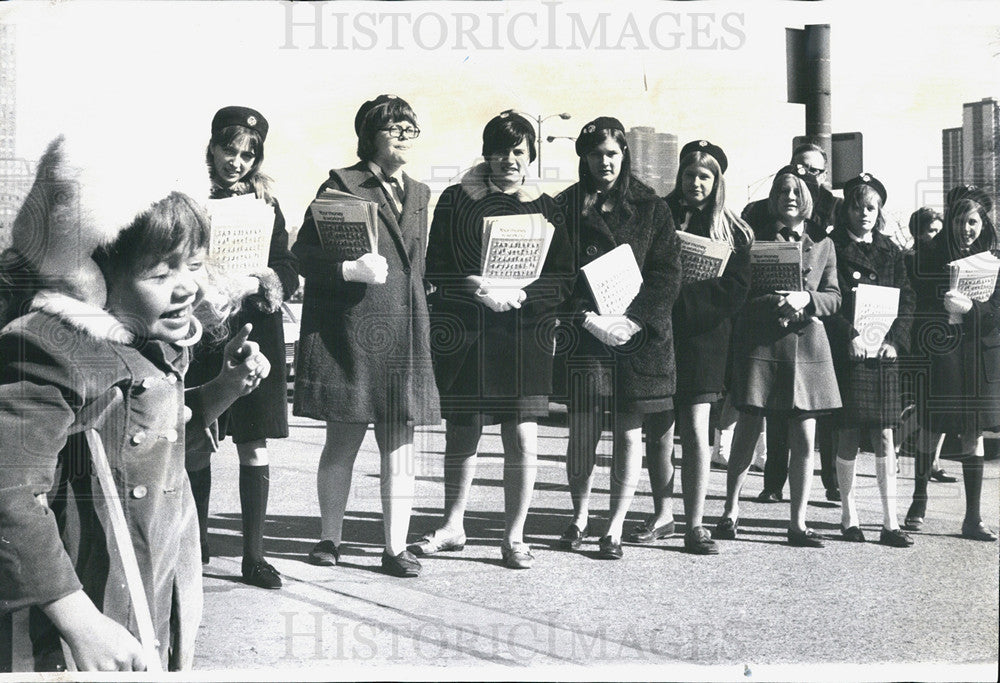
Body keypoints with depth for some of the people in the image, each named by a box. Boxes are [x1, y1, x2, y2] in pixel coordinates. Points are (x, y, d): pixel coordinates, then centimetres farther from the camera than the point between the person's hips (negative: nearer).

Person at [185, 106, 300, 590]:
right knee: (196, 447, 4)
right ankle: (197, 545, 22)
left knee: (255, 448, 2)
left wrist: (255, 283, -13)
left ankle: (253, 555, 9)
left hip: (255, 332, 2)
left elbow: (289, 273, 6)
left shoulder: (265, 205, 10)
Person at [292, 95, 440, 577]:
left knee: (399, 446, 4)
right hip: (349, 328, -5)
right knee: (342, 442, 3)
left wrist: (418, 315, 14)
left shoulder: (418, 194, 18)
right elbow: (303, 252, -5)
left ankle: (395, 547, 11)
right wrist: (349, 269, -20)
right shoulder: (341, 184, -1)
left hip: (404, 332, 5)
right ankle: (330, 538, 18)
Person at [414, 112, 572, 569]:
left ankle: (514, 537, 11)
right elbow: (435, 268, 1)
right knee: (461, 433, 9)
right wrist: (474, 286, -17)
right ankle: (452, 526, 26)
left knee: (522, 438, -2)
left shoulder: (545, 208, 10)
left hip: (525, 332, 0)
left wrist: (520, 294, -12)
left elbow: (563, 278, 5)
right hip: (463, 332, 0)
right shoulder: (456, 200, 7)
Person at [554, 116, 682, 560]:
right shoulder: (566, 206, 8)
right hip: (585, 335, 0)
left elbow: (668, 274, 2)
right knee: (582, 429, 0)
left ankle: (615, 527, 9)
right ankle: (579, 516, 21)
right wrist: (589, 319, -13)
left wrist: (633, 319, -11)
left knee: (629, 430, 1)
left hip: (638, 335, 1)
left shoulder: (650, 208, 8)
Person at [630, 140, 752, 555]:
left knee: (695, 430, -6)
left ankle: (695, 524, 1)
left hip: (702, 337, -1)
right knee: (657, 430, 7)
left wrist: (687, 286, -12)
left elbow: (736, 290, -1)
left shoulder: (732, 231, 6)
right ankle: (662, 515, 22)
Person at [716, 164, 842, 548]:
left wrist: (806, 298, -11)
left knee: (804, 439, 1)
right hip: (759, 342, -2)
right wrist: (770, 302, -15)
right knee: (747, 431, 0)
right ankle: (730, 510, 16)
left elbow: (834, 297, 9)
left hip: (806, 346, 2)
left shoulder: (822, 243, 11)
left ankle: (798, 523, 10)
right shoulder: (755, 236, 5)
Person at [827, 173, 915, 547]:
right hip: (847, 351, -3)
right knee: (848, 435, 1)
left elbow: (907, 301, 10)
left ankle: (890, 523, 2)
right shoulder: (832, 248, 1)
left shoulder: (891, 252, 14)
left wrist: (894, 340, -4)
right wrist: (849, 336, -17)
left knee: (885, 437, 1)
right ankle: (849, 515, 12)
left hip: (884, 352, 3)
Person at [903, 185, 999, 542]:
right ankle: (919, 502, 21)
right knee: (930, 429, 2)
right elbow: (918, 306, 0)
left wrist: (969, 309, -16)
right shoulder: (928, 257, 2)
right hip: (938, 355, -1)